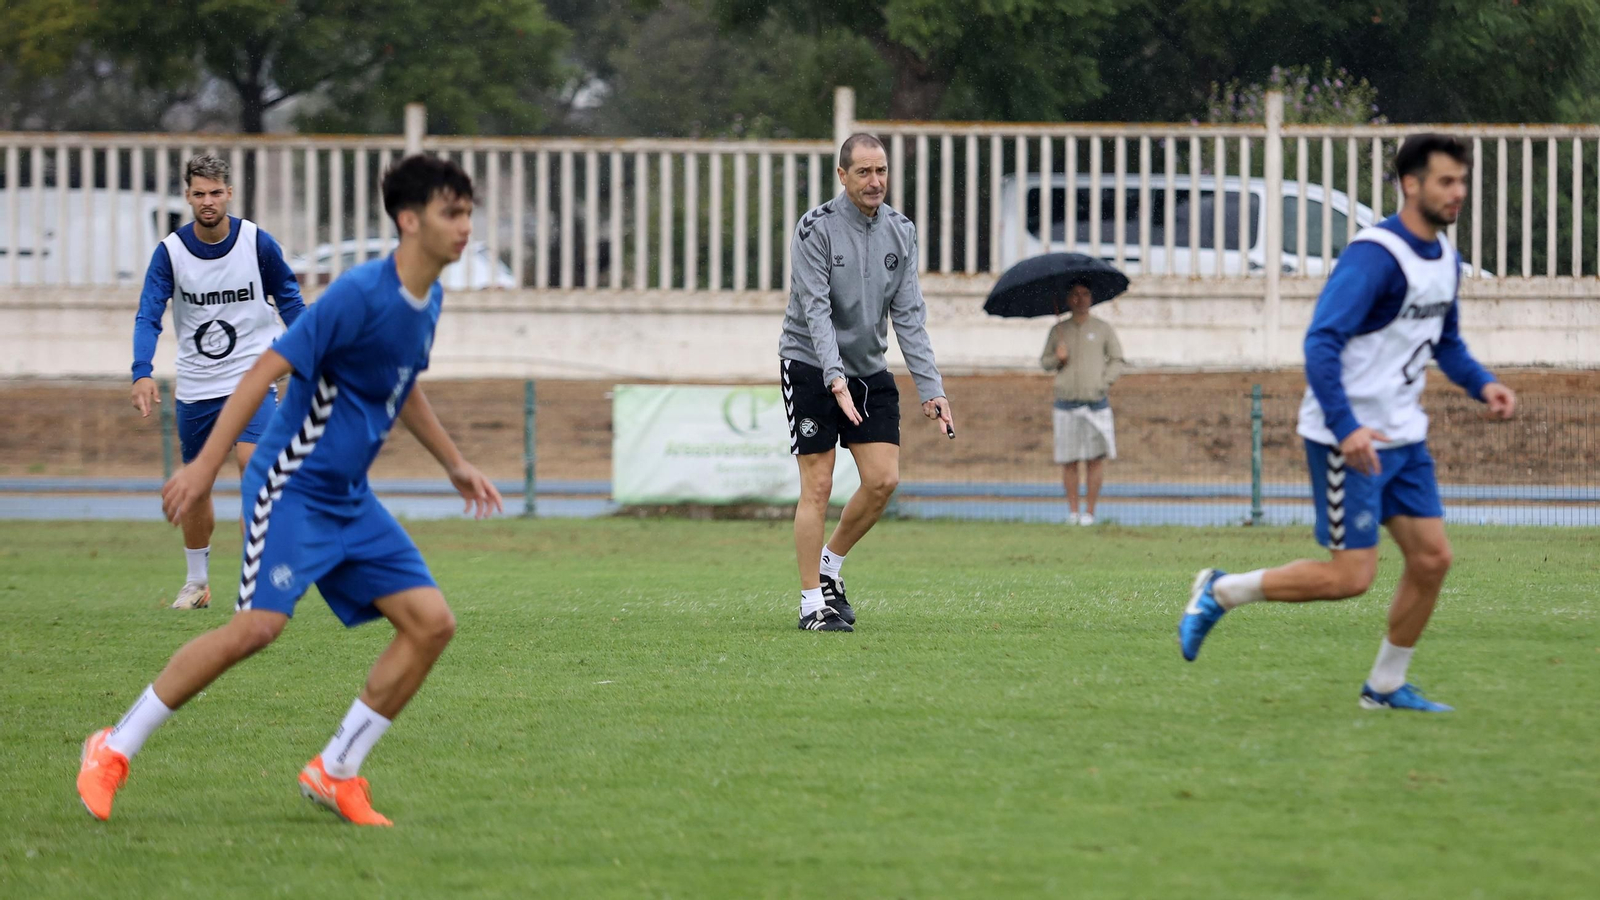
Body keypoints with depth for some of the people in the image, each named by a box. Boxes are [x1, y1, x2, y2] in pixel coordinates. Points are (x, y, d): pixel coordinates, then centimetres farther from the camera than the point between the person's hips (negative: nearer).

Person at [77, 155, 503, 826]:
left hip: (351, 501, 8)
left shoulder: (428, 300, 9)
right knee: (261, 623, -23)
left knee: (432, 622, -3)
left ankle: (336, 771, 6)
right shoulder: (361, 294, -18)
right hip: (293, 486, -8)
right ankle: (115, 749, -9)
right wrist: (205, 465, -22)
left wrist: (455, 465, 33)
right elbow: (267, 370, -19)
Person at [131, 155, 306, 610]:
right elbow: (148, 316, -14)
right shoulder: (170, 251, -7)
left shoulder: (257, 242, -6)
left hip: (251, 376, -2)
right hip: (196, 385, 2)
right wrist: (142, 373, -29)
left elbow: (288, 296, 8)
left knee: (253, 461, -23)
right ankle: (197, 582, 26)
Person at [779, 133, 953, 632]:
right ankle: (812, 602, 0)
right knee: (818, 487, -6)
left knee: (884, 479, -4)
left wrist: (931, 389, -8)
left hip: (869, 371, 5)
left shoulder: (900, 231, 1)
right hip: (810, 366, -5)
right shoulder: (816, 228, -14)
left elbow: (909, 315, 0)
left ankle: (830, 565, 18)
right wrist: (835, 378, -33)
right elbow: (816, 309, -21)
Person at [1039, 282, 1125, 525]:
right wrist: (1057, 358, -4)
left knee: (1095, 459, -6)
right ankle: (1072, 511, 9)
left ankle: (1089, 511, 0)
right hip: (1065, 403, 1)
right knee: (1068, 461, 0)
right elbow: (1045, 361, 18)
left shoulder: (1103, 329, 7)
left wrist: (1104, 383, -5)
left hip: (1095, 403, -1)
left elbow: (1118, 361, 9)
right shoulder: (1058, 330, 11)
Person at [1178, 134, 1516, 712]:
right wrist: (1346, 428, -34)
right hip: (1347, 436, -8)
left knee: (1432, 557, 3)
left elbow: (1446, 342, 23)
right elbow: (1321, 343, -26)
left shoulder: (1444, 257, 8)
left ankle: (1386, 686, 18)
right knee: (1350, 576, -9)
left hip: (1403, 436, 8)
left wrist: (1481, 384, 4)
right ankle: (1220, 593, 8)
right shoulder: (1374, 257, -20)